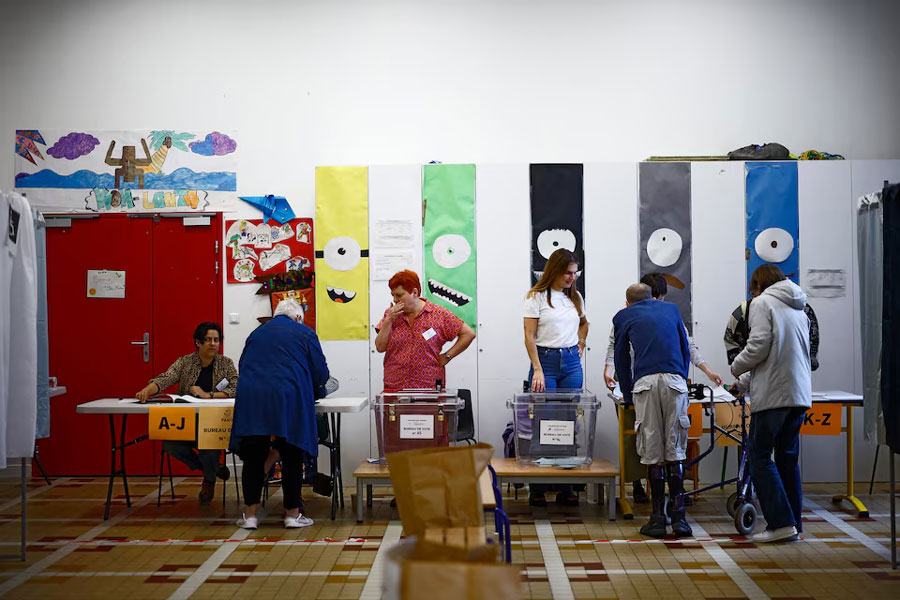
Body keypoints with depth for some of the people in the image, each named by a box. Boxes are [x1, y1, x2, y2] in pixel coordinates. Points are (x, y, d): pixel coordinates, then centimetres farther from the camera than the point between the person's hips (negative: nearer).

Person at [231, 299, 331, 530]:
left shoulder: (257, 333, 21)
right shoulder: (304, 333, 10)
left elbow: (242, 366, 28)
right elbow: (320, 372, 8)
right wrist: (315, 391, 26)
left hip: (250, 399, 3)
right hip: (288, 399, -3)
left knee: (253, 457, 7)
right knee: (292, 457, 5)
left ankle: (250, 514, 8)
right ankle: (292, 513, 8)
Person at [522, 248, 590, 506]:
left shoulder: (575, 297, 12)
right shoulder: (536, 297, -3)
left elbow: (584, 323, 31)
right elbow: (530, 336, -7)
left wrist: (580, 344, 14)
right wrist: (538, 370, -15)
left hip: (571, 362, 5)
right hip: (545, 360, -5)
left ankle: (565, 488, 7)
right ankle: (536, 489, 0)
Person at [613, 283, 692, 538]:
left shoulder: (623, 316, 20)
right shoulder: (671, 309, 27)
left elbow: (622, 358, 21)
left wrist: (628, 396, 32)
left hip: (645, 382, -2)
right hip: (675, 381, 2)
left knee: (652, 452, 2)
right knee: (675, 450, 6)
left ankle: (658, 518, 4)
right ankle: (678, 515, 2)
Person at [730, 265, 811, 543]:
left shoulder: (762, 303, -3)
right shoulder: (798, 309, 21)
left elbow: (759, 347, -16)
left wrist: (736, 367, 3)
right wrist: (744, 382, 29)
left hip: (773, 394, -8)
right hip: (800, 394, 8)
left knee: (759, 456, -2)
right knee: (788, 457, 12)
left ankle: (780, 522, -8)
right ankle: (793, 524, 15)